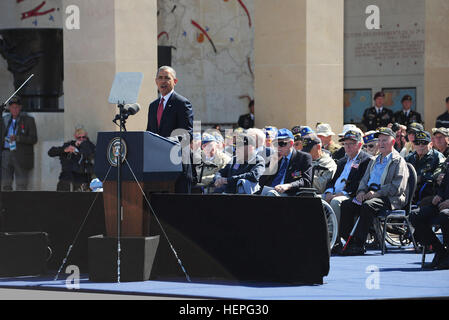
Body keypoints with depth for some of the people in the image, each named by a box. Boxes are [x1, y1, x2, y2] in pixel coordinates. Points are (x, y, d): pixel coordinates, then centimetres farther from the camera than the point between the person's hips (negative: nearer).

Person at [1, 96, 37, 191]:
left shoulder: (28, 120, 2)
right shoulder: (5, 119, 15)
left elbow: (34, 139, -6)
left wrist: (17, 138, -17)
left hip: (21, 155, -4)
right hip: (6, 153, 4)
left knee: (21, 185, -8)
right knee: (5, 184, 1)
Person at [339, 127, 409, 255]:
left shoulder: (399, 161, 1)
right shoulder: (374, 161, 26)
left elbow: (397, 188, -10)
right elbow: (364, 180, 24)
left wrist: (377, 193, -19)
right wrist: (361, 191, 0)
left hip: (390, 199, -7)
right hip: (369, 195, 7)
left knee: (367, 206, -36)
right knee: (346, 204, -16)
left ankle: (359, 245, -36)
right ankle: (349, 241, -18)